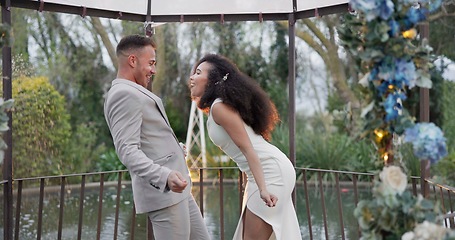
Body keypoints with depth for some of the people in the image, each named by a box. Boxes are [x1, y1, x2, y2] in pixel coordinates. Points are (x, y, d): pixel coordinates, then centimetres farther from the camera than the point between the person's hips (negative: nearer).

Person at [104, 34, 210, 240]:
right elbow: (127, 151, -24)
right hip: (163, 192, -10)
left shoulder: (133, 93, 18)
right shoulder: (124, 94, -14)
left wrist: (174, 149, 42)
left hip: (176, 191, 10)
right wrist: (164, 176, -37)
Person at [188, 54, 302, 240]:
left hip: (271, 171, -10)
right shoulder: (216, 107, 14)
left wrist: (262, 189, -26)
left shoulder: (220, 107, -15)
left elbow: (248, 149, -20)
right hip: (265, 171, 10)